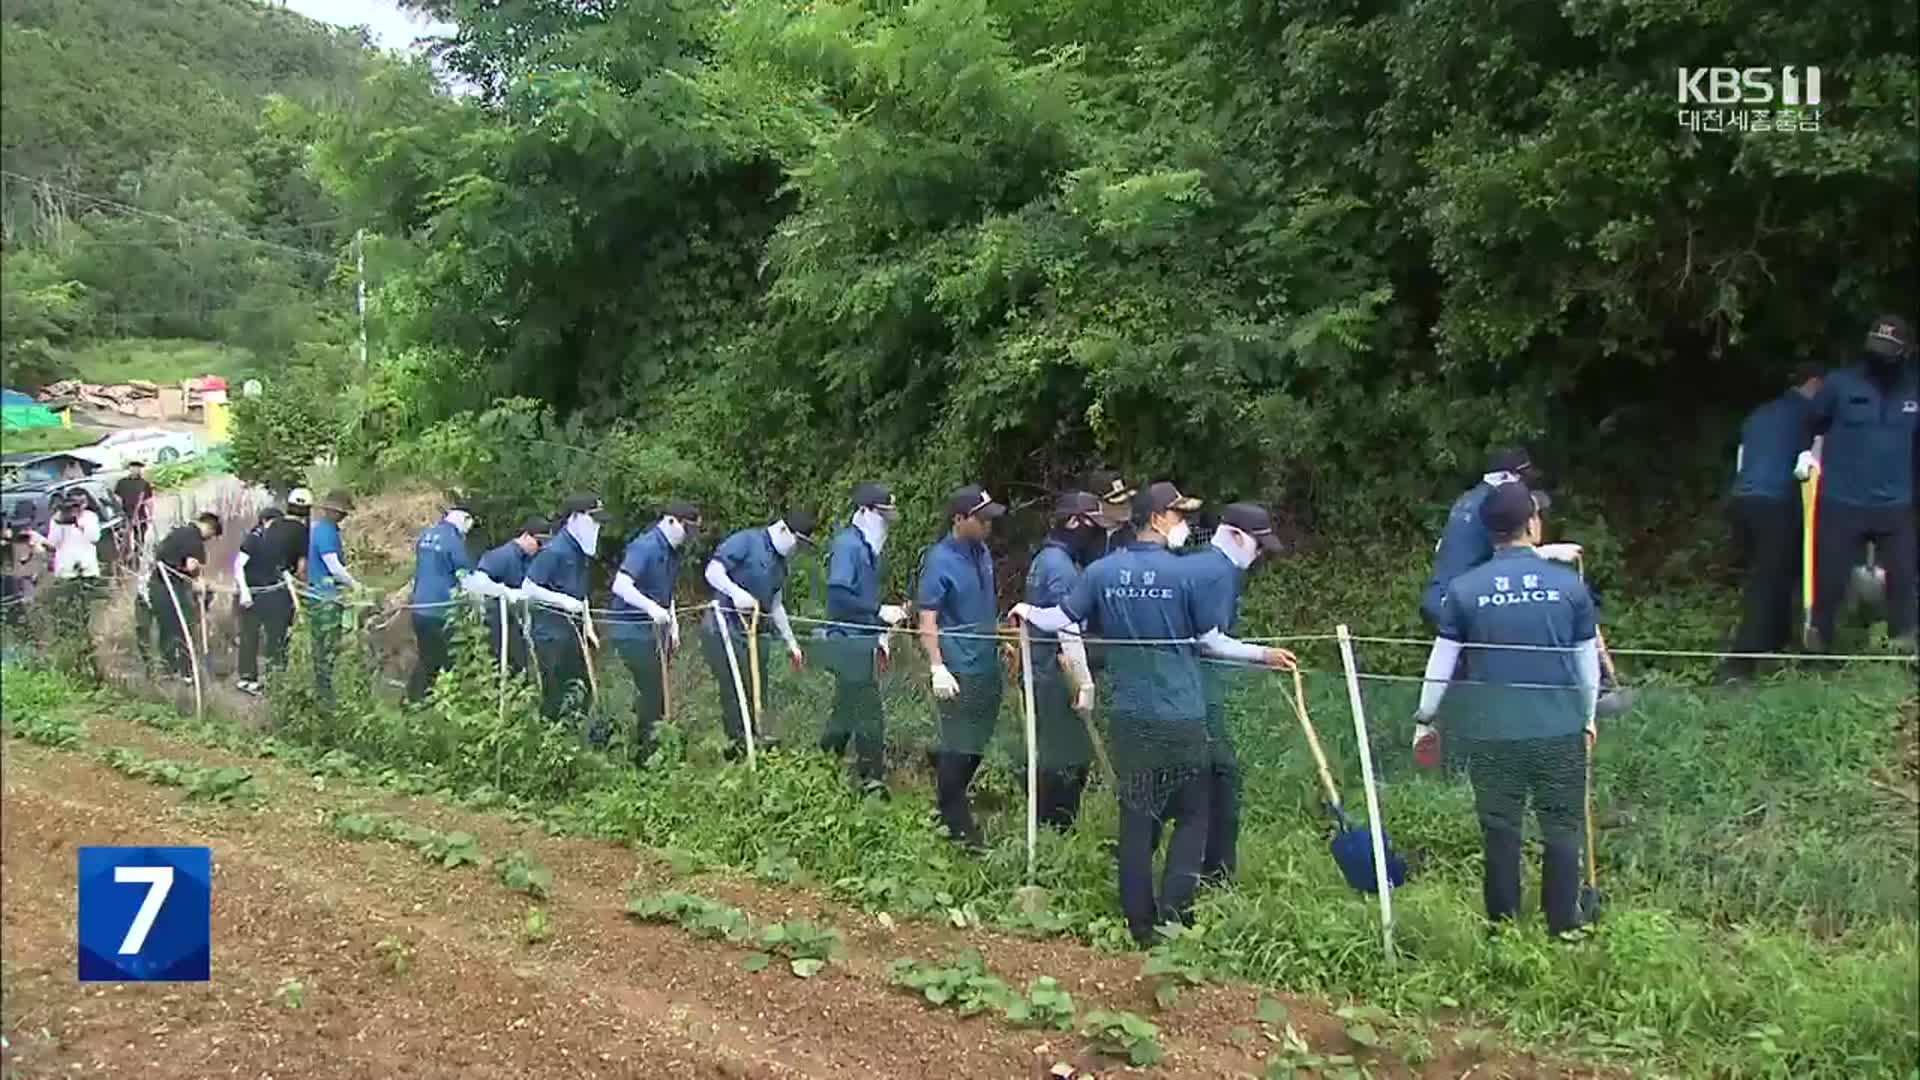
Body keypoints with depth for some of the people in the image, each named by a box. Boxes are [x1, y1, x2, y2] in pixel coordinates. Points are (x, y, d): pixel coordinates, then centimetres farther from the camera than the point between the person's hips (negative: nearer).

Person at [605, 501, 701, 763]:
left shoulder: (673, 551, 12)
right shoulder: (645, 547, -17)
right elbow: (620, 586, -27)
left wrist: (673, 623, 12)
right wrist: (652, 608, -37)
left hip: (654, 630, 9)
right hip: (632, 630, -9)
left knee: (655, 689, 13)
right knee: (651, 690, -8)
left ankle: (646, 746, 25)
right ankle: (643, 754, 2)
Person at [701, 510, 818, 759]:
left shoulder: (780, 561, 16)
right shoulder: (746, 541, -11)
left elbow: (774, 604, 24)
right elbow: (712, 571, -18)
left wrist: (791, 642, 25)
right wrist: (737, 593, -33)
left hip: (749, 630, 9)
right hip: (722, 626, -9)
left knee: (757, 687, 11)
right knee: (736, 688, -9)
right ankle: (740, 744, -1)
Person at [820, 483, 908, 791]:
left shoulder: (866, 547, 14)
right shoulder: (847, 544, -15)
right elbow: (838, 595, -24)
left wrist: (880, 634, 15)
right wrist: (880, 613, -21)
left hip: (862, 642, 10)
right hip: (850, 642, -10)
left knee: (846, 711, 17)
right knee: (870, 714, -5)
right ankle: (872, 780, 2)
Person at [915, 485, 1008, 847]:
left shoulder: (982, 552, 7)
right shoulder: (940, 561, -16)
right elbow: (927, 620, -17)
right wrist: (937, 668, -23)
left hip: (987, 663, 8)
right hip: (960, 669, -8)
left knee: (979, 740, 17)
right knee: (959, 746, 1)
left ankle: (953, 796, 36)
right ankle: (958, 826, 11)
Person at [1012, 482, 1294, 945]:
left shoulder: (1101, 572, -1)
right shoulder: (1183, 572, -10)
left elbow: (1064, 621, 6)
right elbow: (1211, 642, -2)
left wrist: (1026, 611, 27)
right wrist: (1263, 654, 13)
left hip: (1129, 716, 4)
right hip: (1182, 716, -4)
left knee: (1136, 818, 11)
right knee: (1192, 813, 9)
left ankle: (1139, 923, 15)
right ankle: (1173, 915, 2)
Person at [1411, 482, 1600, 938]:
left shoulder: (1464, 588, -5)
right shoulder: (1568, 584, -4)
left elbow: (1442, 661, 0)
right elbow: (1588, 659, 5)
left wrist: (1424, 717, 12)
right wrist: (1588, 716, 20)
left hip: (1491, 733, 0)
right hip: (1560, 729, 0)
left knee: (1501, 830, 10)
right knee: (1561, 827, 11)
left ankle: (1503, 927, 18)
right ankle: (1563, 925, 18)